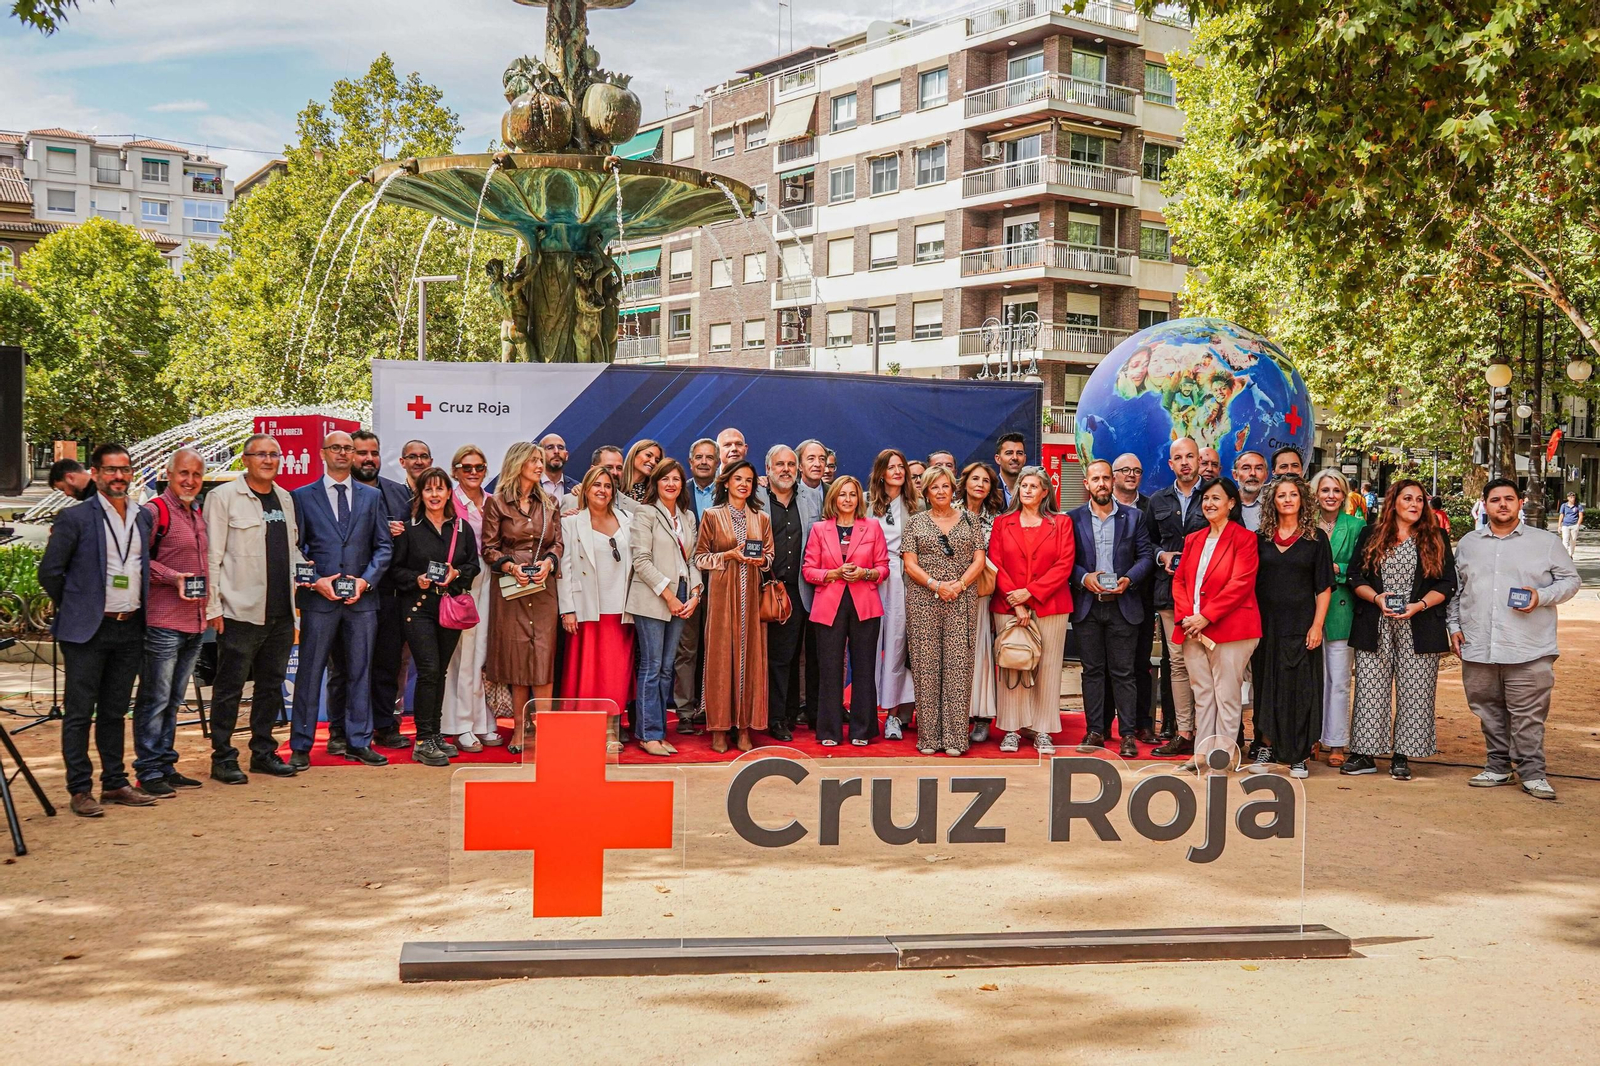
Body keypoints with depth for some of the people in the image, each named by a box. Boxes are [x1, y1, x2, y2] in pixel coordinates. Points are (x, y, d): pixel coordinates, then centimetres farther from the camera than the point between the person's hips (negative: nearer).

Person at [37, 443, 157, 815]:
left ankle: (115, 783, 19)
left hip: (130, 629, 5)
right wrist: (75, 608, 0)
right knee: (79, 712, 0)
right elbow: (50, 571, -5)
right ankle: (80, 790, 5)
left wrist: (141, 610, 12)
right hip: (88, 631, -5)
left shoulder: (142, 519, 10)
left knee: (114, 711, 13)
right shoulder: (75, 518, -6)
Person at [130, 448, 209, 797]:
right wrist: (172, 578, -19)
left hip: (194, 622, 8)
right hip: (162, 623, -8)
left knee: (173, 700, 14)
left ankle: (165, 766, 21)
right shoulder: (155, 511, -8)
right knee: (155, 699, -3)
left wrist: (208, 588, 14)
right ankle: (148, 771, 3)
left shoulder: (198, 514, 17)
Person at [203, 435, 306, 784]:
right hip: (241, 611, -6)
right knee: (230, 687, 0)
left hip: (281, 611, 6)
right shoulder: (224, 496, -4)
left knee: (272, 685, 13)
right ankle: (223, 758, 9)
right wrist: (213, 606, -11)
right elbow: (212, 555, -7)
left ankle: (263, 752, 23)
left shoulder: (285, 498, 14)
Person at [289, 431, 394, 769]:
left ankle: (359, 743, 15)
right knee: (309, 673, 2)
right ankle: (300, 747, 9)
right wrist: (315, 581, -11)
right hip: (318, 599, -2)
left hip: (362, 598, 2)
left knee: (360, 672, 7)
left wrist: (366, 580, -6)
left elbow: (384, 546, 9)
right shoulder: (303, 496, 5)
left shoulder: (372, 496, 11)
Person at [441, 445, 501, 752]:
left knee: (486, 651, 6)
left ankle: (484, 723, 14)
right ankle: (461, 727, 1)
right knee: (463, 652, -4)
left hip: (488, 581, 5)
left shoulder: (493, 503, 13)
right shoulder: (449, 502, -3)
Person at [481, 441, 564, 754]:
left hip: (544, 588, 2)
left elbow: (558, 543, 11)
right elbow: (488, 547, 1)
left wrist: (548, 563, -9)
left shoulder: (549, 504, 12)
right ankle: (520, 729, 9)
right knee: (516, 655, 1)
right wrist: (510, 566, -15)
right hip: (510, 588, -2)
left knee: (544, 655, -4)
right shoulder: (496, 503, 1)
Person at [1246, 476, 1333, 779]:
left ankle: (1299, 756, 7)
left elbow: (1324, 587, 1)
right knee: (1266, 684, 6)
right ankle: (1267, 749, 15)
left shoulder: (1316, 538, 2)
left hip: (1301, 624, -2)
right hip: (1267, 624, 2)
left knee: (1300, 686, 0)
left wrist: (1317, 625, -8)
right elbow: (1250, 582, 10)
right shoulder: (1261, 538, 7)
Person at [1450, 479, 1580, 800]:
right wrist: (1454, 626, 10)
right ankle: (1498, 767, 20)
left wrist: (1541, 596, -12)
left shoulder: (1546, 542, 5)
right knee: (1489, 712, 9)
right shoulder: (1468, 544, 15)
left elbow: (1570, 580, 5)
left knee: (1528, 715, -4)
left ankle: (1532, 773, 4)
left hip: (1529, 651, -3)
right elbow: (1454, 589, 19)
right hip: (1477, 648, 3)